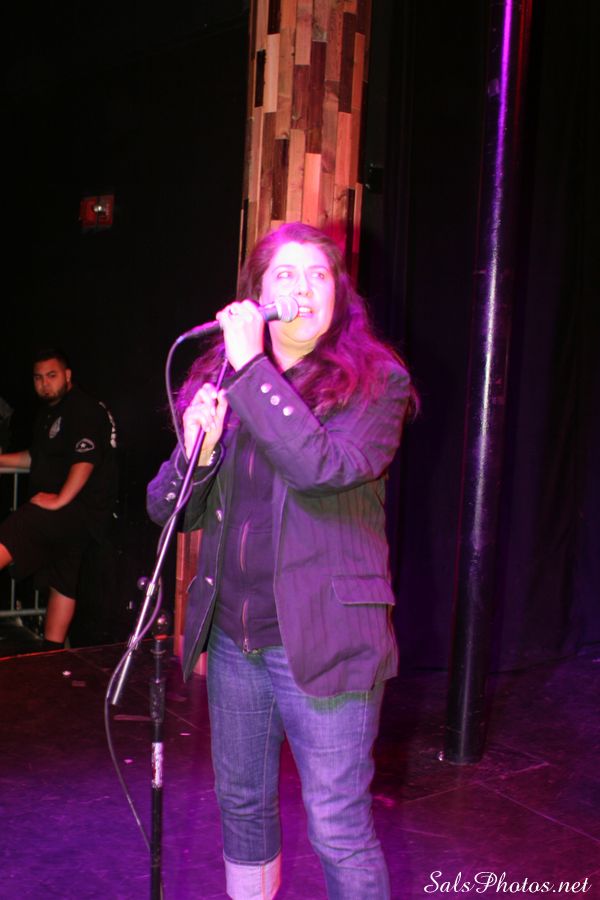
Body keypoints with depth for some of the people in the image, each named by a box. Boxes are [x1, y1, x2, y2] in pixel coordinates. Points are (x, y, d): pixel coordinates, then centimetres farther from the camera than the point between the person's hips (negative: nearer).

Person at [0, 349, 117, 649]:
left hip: (82, 509, -10)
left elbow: (85, 459, -22)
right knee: (61, 581, 12)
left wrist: (59, 500, -26)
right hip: (68, 516, 10)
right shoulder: (49, 413, 21)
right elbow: (35, 458, 32)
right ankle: (52, 655, 18)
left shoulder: (84, 410, -10)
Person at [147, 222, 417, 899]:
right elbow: (168, 510, 7)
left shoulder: (375, 382, -7)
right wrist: (196, 450, -14)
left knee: (338, 830, 2)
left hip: (322, 640, -5)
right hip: (233, 638, 5)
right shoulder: (219, 381, 6)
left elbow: (327, 467, -26)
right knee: (242, 805, 21)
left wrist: (252, 368, -22)